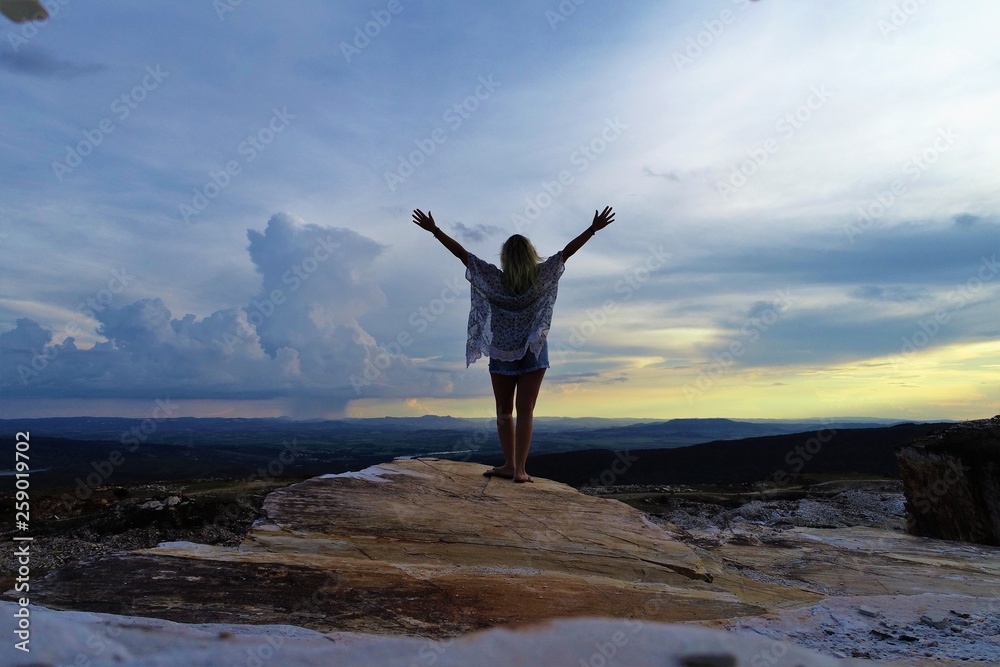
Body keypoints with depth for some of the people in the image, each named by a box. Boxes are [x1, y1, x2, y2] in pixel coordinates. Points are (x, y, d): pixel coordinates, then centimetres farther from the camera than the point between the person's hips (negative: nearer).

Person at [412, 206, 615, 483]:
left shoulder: (495, 280, -12)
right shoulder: (541, 277, -9)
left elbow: (462, 252, -11)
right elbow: (567, 251, -6)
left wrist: (434, 230, -6)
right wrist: (594, 228, -1)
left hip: (501, 354, 0)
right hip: (534, 353, 1)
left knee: (504, 411, 11)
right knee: (525, 410, 1)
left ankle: (509, 465, 10)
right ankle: (519, 468, -3)